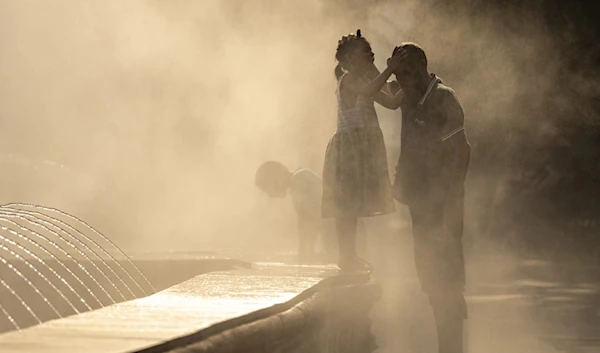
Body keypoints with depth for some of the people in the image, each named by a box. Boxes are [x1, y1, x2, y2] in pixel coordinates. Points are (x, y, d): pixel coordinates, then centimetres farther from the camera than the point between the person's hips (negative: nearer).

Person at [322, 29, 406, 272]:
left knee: (354, 203, 9)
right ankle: (346, 256, -10)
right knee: (347, 203, -10)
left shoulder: (363, 81, 20)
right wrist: (390, 69, -31)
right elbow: (369, 91, -31)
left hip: (364, 146, 10)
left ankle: (349, 256, 12)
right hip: (349, 143, -10)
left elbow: (392, 102, 16)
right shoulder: (348, 80, -8)